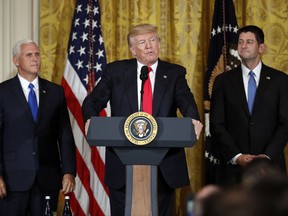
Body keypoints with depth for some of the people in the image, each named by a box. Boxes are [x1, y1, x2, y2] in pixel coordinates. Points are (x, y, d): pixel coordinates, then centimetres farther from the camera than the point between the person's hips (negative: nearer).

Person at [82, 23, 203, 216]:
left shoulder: (174, 73, 7)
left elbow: (186, 100, -9)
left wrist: (193, 119, -32)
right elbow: (93, 101, 4)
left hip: (164, 165, 0)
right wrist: (91, 119, -20)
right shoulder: (116, 71, 7)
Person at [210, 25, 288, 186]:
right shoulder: (223, 81, 7)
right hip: (233, 166, 0)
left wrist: (268, 156, -11)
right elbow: (217, 125, 2)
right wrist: (236, 156, -10)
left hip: (270, 164, 0)